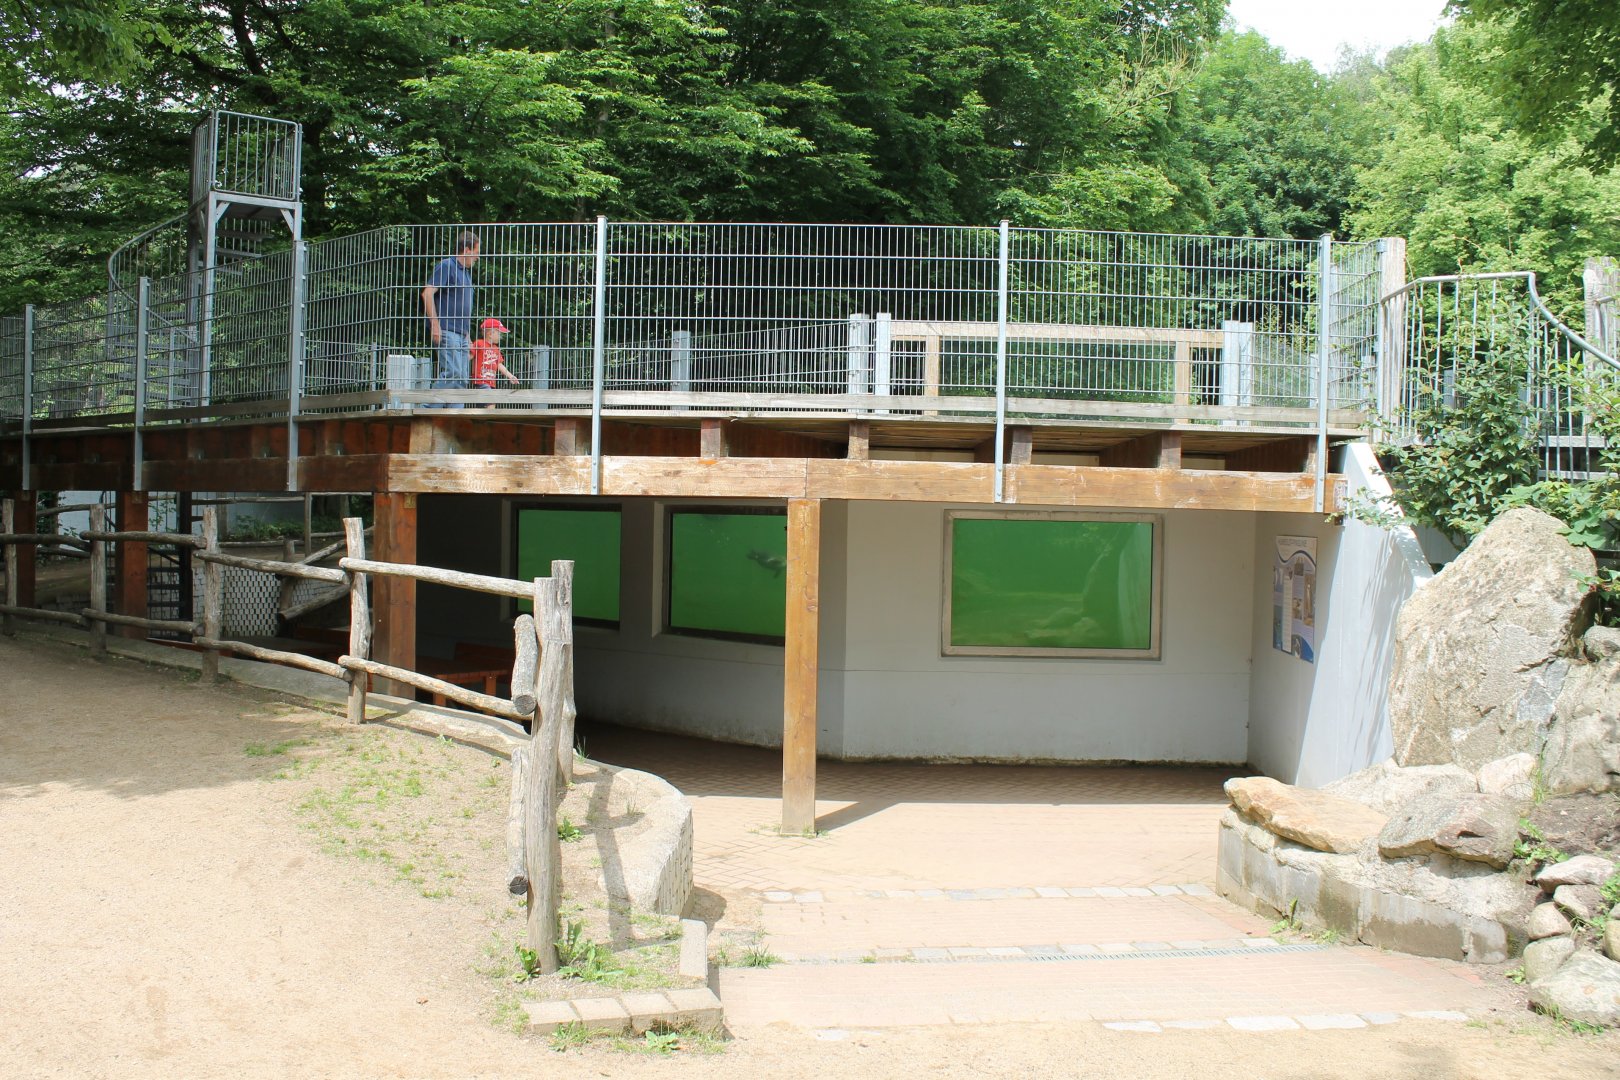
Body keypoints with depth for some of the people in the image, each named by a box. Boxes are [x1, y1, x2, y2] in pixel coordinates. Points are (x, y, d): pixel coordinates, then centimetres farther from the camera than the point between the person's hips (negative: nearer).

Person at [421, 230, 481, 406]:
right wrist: (435, 324, -20)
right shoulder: (446, 266, -3)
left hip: (461, 334, 9)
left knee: (461, 379, 3)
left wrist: (468, 339, 25)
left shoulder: (466, 273, 24)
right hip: (446, 332, -9)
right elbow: (427, 293, -13)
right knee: (453, 373, -20)